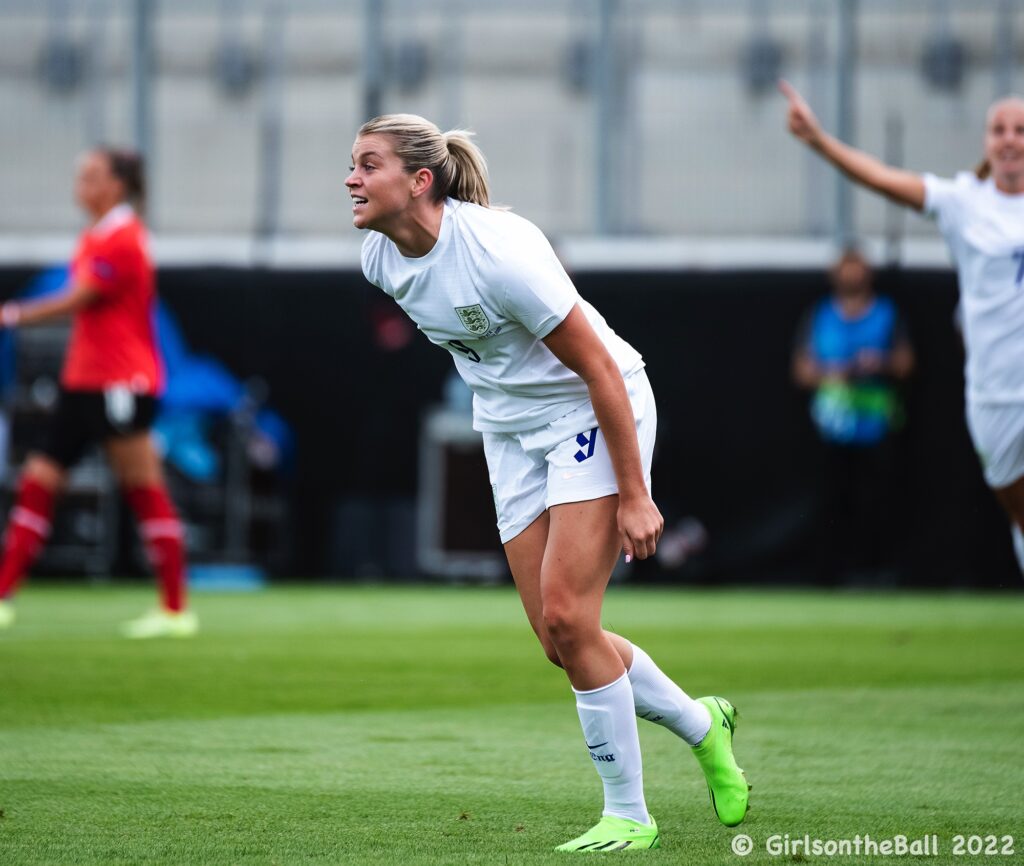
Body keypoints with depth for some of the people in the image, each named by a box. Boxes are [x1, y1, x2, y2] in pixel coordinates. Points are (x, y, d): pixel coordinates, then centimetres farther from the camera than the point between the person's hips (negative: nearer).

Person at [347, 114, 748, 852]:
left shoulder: (499, 251, -28)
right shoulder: (381, 257, -6)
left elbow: (600, 369, -24)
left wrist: (633, 495, -23)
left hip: (593, 416, -7)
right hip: (510, 427, 7)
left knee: (566, 619, -15)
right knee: (559, 642, 2)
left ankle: (627, 814, -1)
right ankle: (700, 724, 26)